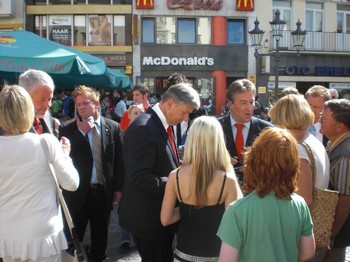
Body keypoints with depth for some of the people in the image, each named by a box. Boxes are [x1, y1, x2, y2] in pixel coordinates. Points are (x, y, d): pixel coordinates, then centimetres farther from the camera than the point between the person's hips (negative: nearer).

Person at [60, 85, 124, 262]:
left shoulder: (113, 127, -1)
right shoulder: (69, 130, -4)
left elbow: (119, 160, 2)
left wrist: (118, 188, 3)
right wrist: (81, 132, -19)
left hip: (104, 191, 1)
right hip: (78, 192, -1)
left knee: (100, 235, 17)